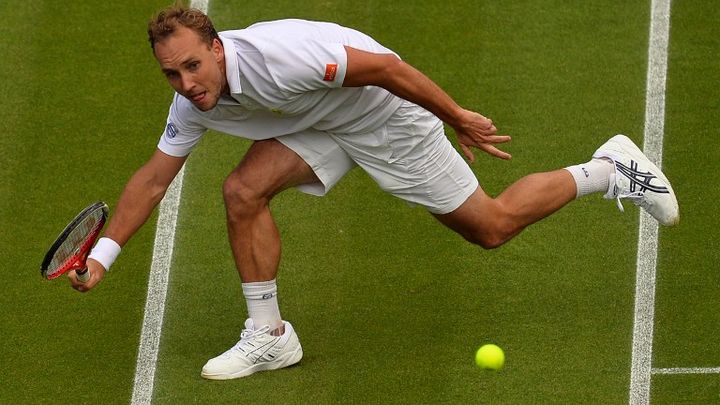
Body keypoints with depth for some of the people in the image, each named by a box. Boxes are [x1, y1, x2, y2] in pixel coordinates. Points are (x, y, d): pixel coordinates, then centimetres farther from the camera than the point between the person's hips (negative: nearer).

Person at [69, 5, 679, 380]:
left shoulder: (274, 56, -38)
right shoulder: (193, 104, -14)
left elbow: (383, 67, -30)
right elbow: (153, 178, -3)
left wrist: (461, 120, -22)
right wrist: (103, 256, -9)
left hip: (386, 111, -6)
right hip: (316, 125, 6)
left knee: (491, 228, 2)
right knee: (243, 191, -16)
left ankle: (611, 170, 22)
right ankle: (268, 337, -3)